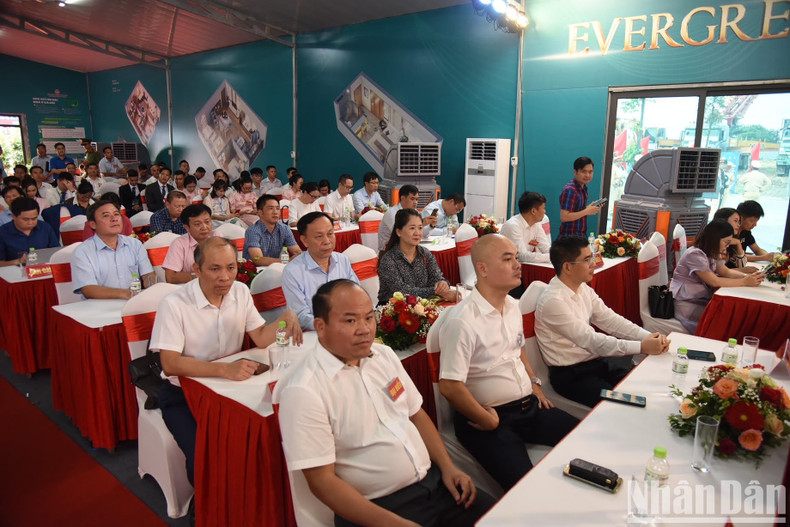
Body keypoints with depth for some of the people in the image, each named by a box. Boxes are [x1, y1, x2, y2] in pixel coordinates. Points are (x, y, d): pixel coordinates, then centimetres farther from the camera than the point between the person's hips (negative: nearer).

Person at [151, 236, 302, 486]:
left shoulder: (241, 292, -1)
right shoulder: (174, 305, -19)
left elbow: (260, 339, -1)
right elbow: (170, 364, -25)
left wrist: (285, 317, -21)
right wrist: (224, 369, -38)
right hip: (183, 393, -4)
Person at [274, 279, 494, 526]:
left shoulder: (384, 355, 4)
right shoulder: (304, 391, -17)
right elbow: (321, 480, -16)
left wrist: (448, 468, 2)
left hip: (433, 481, 6)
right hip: (375, 507, -5)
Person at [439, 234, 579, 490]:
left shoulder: (513, 305, 8)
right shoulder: (462, 321, -22)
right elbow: (450, 386, -24)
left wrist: (534, 383, 11)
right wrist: (488, 422, -12)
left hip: (528, 405, 8)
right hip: (490, 417, -8)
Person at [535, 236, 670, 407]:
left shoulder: (583, 288, 4)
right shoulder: (552, 301, -23)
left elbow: (609, 320, 1)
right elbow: (591, 340, -24)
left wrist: (649, 336, -13)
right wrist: (642, 347, -25)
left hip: (597, 360, 8)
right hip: (571, 375, -8)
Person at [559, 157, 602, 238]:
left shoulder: (583, 188, 9)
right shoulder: (570, 190, -18)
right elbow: (564, 217, -23)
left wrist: (591, 210, 2)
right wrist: (587, 211, -17)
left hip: (581, 235, 8)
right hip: (569, 237, -8)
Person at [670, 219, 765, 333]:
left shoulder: (712, 253, 11)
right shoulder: (695, 255, -20)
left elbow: (726, 271, 12)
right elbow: (714, 282, -21)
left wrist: (747, 276, -5)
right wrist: (744, 282, -20)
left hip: (702, 298, 9)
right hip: (685, 303, -9)